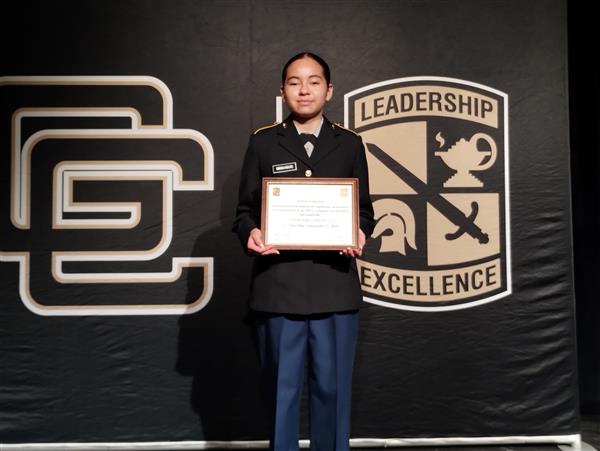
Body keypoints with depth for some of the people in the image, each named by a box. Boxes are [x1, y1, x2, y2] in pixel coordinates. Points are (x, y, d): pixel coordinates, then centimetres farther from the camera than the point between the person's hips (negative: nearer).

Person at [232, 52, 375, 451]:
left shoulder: (350, 144, 10)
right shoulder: (263, 143, 8)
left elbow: (365, 209, 10)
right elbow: (245, 209, 7)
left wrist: (360, 234, -11)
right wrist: (250, 233, -14)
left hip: (335, 285, 1)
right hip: (278, 284, 0)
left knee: (332, 386, 10)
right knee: (284, 387, 10)